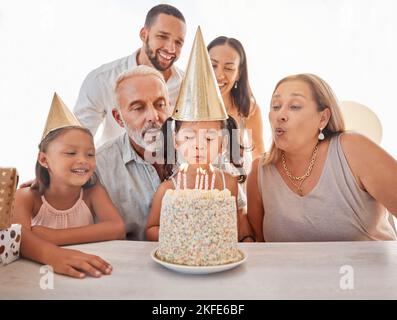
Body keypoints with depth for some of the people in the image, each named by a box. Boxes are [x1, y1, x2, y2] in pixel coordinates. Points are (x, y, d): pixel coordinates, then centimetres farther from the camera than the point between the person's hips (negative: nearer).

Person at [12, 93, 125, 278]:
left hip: (85, 276, 1)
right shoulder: (27, 197, -7)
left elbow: (117, 229, -20)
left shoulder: (93, 193, -6)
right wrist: (52, 254, -45)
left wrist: (54, 236, -25)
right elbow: (16, 236, -25)